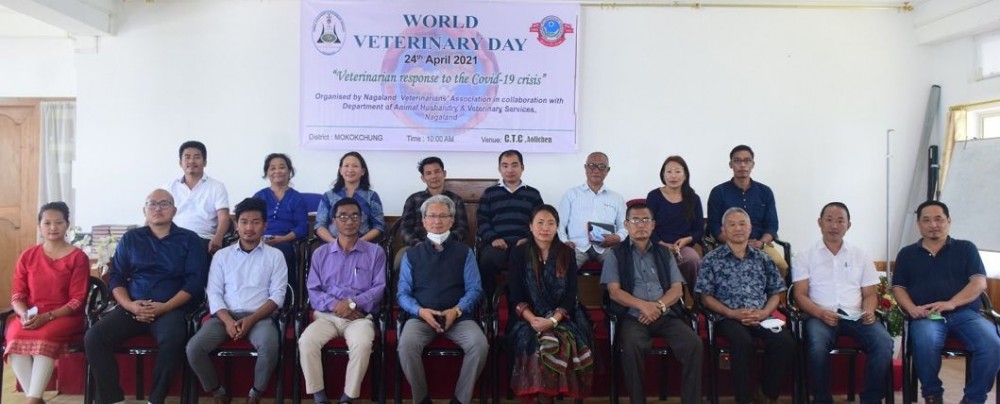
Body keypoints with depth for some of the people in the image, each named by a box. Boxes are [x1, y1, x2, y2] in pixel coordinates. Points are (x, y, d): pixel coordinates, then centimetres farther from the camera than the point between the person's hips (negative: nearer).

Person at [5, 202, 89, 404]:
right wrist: (25, 315, -15)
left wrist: (47, 316, -20)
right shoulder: (27, 256, 11)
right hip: (30, 317, 3)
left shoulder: (78, 257, -2)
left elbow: (78, 300, -7)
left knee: (45, 336, -35)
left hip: (64, 317, -3)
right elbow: (17, 294, 7)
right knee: (15, 336, -29)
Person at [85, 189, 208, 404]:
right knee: (93, 337, -21)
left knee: (172, 340, -35)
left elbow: (195, 281, -2)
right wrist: (130, 305, -9)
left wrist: (165, 307, -14)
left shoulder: (190, 240, 7)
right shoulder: (130, 238, 16)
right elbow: (115, 277, 10)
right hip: (132, 308, 4)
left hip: (171, 308, -3)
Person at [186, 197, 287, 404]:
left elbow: (277, 295, 0)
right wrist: (228, 321, -13)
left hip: (259, 317, -2)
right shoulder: (221, 255, 13)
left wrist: (250, 320, -14)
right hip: (225, 315, 2)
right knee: (194, 348, -24)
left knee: (269, 347, -33)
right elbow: (214, 293, 5)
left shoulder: (275, 255, 7)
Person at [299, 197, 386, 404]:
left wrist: (353, 303, -14)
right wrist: (334, 305, -12)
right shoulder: (320, 253, 15)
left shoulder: (375, 252, 10)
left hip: (360, 316, -2)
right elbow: (313, 291, 8)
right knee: (306, 341, -28)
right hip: (327, 314, 2)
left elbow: (379, 288, 1)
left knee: (362, 344, -34)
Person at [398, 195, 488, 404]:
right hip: (421, 317, 0)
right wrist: (421, 311, -13)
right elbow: (402, 293, 7)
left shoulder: (464, 253, 14)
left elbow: (474, 289, 4)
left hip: (458, 316, 0)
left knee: (480, 345, -28)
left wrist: (457, 310, -14)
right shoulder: (412, 255, 15)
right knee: (406, 346, -31)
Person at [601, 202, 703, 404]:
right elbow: (614, 292, -2)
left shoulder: (664, 252, 18)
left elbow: (677, 289, 10)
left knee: (694, 343, -24)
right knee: (632, 346, -34)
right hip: (633, 316, -3)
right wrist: (643, 305, -18)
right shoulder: (616, 254, 8)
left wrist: (659, 306, -10)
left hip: (666, 315, 3)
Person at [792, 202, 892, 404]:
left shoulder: (861, 256, 18)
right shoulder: (805, 257, 10)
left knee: (884, 343, -27)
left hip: (855, 316, 3)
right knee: (817, 347, -35)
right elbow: (800, 295, 2)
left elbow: (870, 294, 16)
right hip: (821, 316, -3)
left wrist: (869, 311, -7)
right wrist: (820, 313, -17)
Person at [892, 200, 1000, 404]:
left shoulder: (966, 248, 16)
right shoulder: (907, 254, 18)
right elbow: (898, 288, 12)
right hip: (926, 316, -1)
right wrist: (912, 308, -10)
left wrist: (952, 303, -14)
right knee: (925, 345, -34)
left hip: (964, 313, 1)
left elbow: (979, 283, 4)